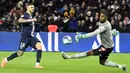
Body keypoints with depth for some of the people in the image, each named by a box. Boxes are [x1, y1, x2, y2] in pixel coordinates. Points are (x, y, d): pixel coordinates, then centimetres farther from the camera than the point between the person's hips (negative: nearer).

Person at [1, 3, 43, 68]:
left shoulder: (31, 16, 17)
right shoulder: (25, 15, -9)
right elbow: (20, 20, -33)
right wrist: (30, 20, -36)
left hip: (31, 37, 7)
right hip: (25, 37, -7)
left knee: (39, 46, -17)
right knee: (20, 53, -4)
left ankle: (37, 64, -17)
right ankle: (6, 60, 18)